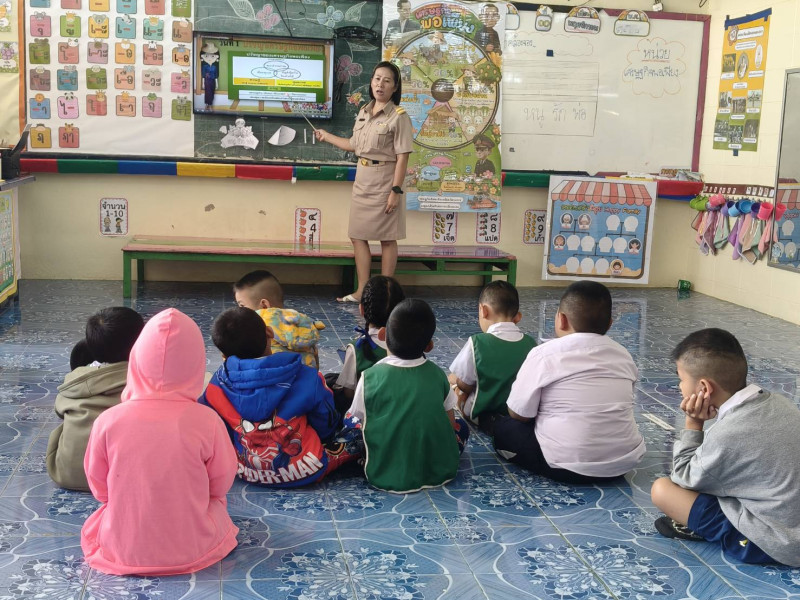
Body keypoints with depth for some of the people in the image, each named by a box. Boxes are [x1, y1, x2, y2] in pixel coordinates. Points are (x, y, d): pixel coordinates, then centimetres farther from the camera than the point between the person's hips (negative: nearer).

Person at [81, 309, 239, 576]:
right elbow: (222, 483, -2)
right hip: (193, 549, 0)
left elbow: (99, 488, 0)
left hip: (122, 549, 1)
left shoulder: (108, 421, -16)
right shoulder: (207, 421, -18)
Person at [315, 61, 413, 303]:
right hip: (362, 179, 7)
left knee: (387, 238, 2)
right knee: (358, 235, 6)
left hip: (384, 180, -7)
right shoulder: (364, 112, 10)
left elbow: (402, 156, -14)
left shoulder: (398, 116, -10)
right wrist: (327, 136, 29)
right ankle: (362, 291, 13)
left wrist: (395, 190, -19)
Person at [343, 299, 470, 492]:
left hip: (386, 475, -2)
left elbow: (360, 419, 1)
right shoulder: (437, 374, -2)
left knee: (350, 418, 18)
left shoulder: (371, 376, -10)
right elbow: (450, 422, 6)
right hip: (440, 470, 2)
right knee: (460, 426, 28)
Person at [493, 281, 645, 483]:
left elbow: (518, 414, -4)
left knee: (502, 427, 13)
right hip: (626, 460, 5)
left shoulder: (544, 354, -9)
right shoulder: (623, 355, 6)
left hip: (569, 465, -5)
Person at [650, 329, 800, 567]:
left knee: (662, 489, -9)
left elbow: (685, 479, -7)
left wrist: (693, 424, -7)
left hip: (775, 543, -8)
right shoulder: (777, 403, -2)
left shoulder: (726, 435, -25)